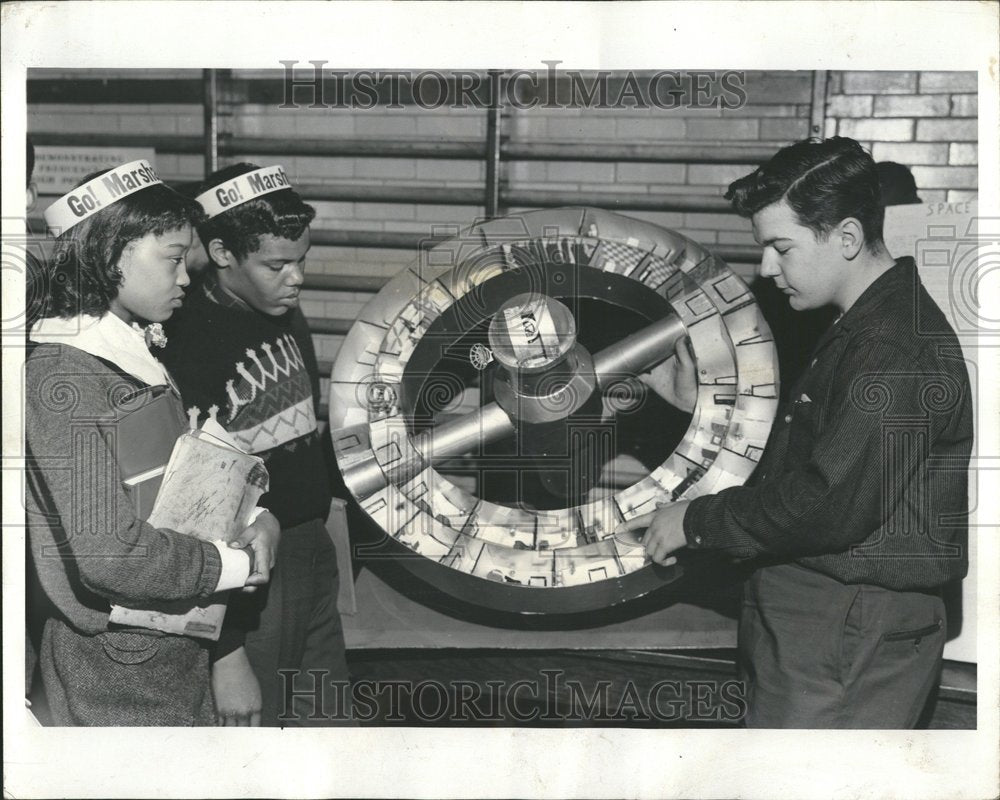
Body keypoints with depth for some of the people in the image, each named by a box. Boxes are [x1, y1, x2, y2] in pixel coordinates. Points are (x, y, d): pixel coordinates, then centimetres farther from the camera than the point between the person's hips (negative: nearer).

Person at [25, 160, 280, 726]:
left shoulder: (144, 356, 10)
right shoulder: (64, 377, -20)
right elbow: (107, 552, -28)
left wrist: (257, 518, -3)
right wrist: (238, 564, -15)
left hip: (183, 652, 9)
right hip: (115, 674, -9)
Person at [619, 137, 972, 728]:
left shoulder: (898, 352, -20)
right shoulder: (861, 332, 16)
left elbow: (831, 505, -25)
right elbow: (797, 458, 21)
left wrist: (697, 522, -14)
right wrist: (704, 406, 13)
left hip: (854, 630, -10)